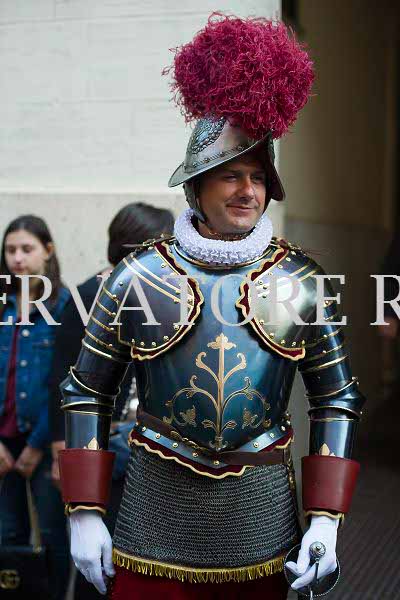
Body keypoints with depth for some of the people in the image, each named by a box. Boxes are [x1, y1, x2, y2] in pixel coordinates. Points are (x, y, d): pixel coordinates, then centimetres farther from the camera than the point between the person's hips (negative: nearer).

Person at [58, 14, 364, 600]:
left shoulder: (299, 279, -1)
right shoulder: (138, 276, -3)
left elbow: (338, 398, 4)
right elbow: (87, 392, 2)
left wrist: (325, 520, -3)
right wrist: (85, 514, -2)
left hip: (260, 508, 1)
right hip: (158, 511, -1)